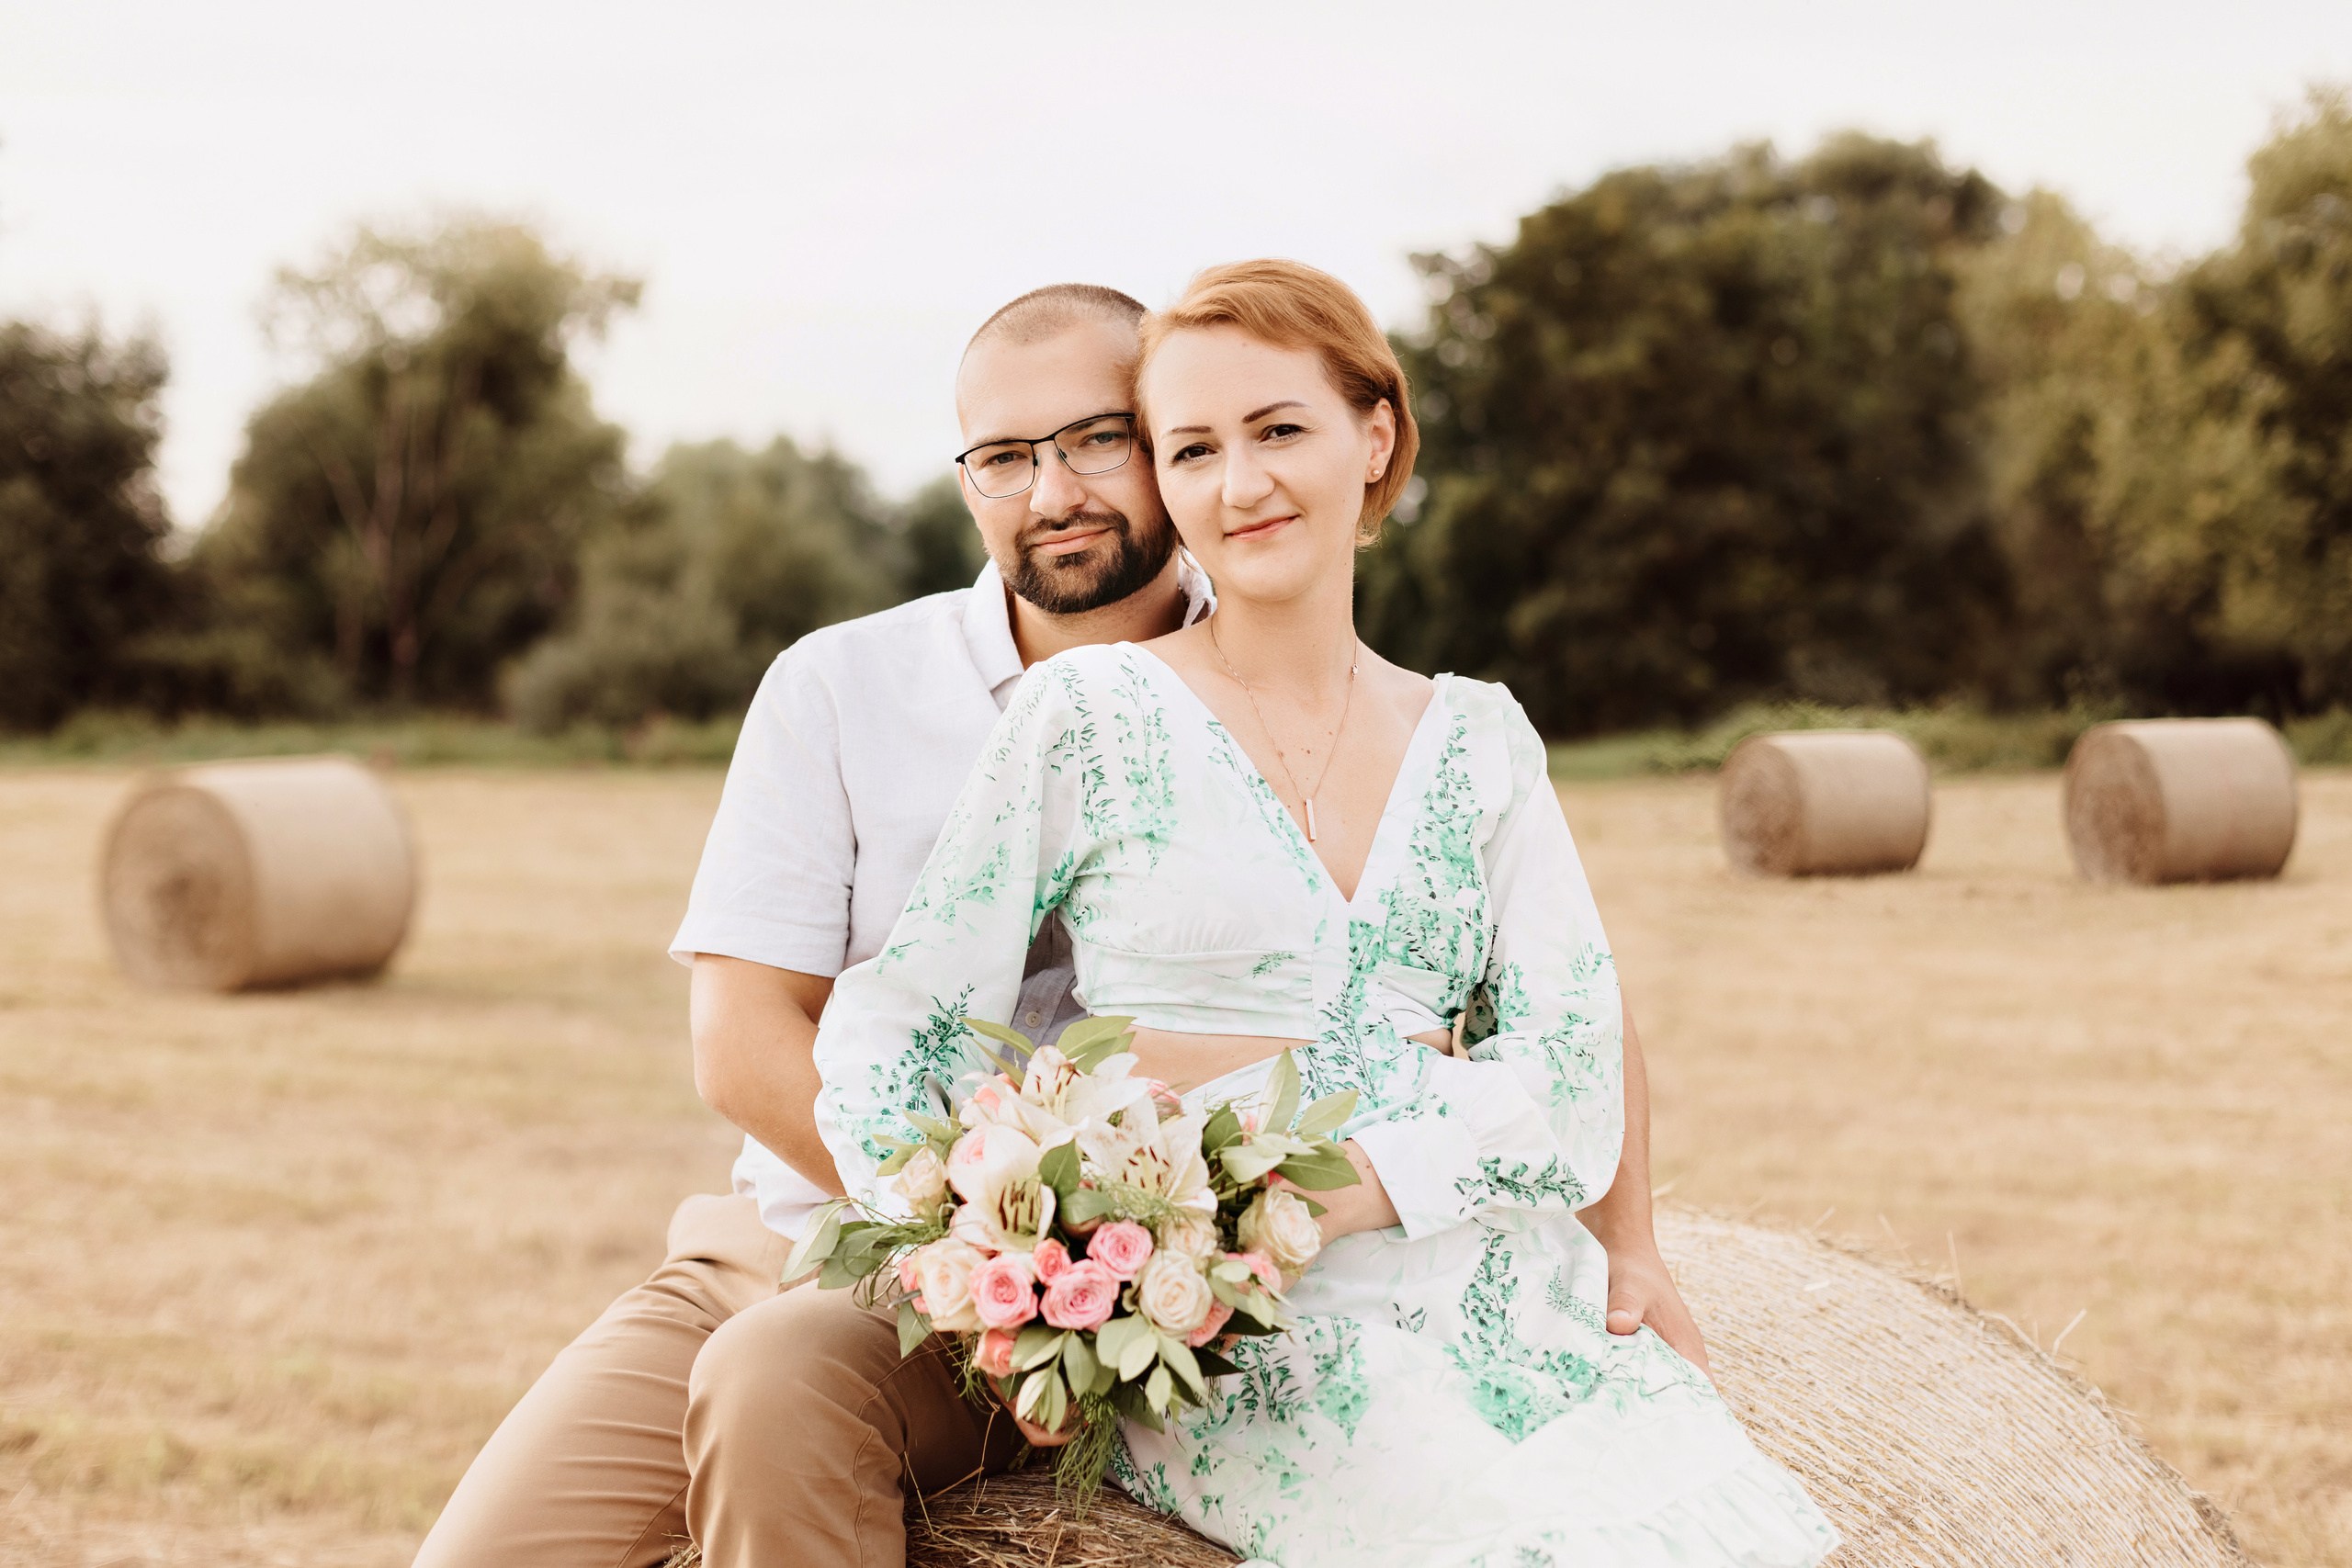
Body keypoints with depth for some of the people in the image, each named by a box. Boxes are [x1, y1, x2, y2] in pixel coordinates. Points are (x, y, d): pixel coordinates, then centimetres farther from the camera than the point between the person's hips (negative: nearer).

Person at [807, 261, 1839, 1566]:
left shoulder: (1479, 739, 13)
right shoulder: (1089, 712, 1)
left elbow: (1575, 1056, 2)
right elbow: (889, 1030, 1)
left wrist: (1351, 1185, -16)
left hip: (1494, 1294, 4)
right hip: (1235, 1332, -4)